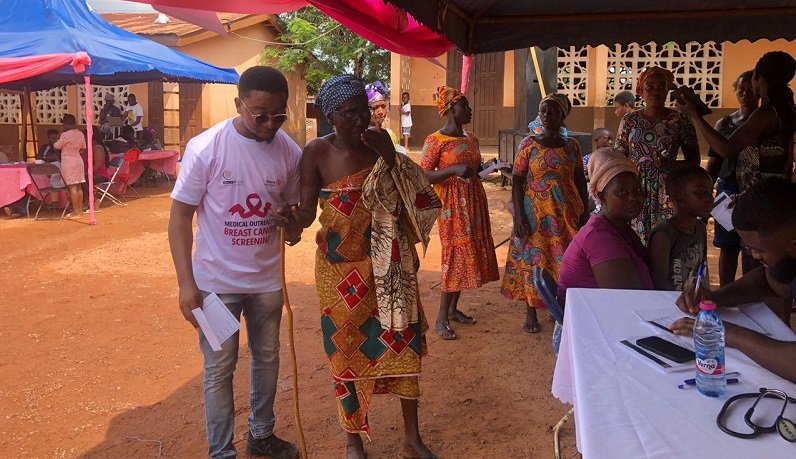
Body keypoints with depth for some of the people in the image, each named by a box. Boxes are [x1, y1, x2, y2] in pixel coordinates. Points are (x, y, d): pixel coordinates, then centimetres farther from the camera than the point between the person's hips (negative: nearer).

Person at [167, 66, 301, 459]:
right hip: (216, 281, -4)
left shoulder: (289, 152, -7)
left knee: (267, 359, 19)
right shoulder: (205, 148, -16)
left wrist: (293, 224, -18)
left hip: (266, 279, 4)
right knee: (219, 370, 8)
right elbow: (180, 215, -11)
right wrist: (186, 283, -15)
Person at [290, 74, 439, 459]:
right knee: (347, 348, 7)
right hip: (340, 268, -3)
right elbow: (306, 212, -11)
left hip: (387, 265, 3)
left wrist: (390, 156, -16)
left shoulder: (378, 146, -1)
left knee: (403, 341, 7)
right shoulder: (317, 152, -9)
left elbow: (414, 200, -4)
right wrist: (290, 218, -34)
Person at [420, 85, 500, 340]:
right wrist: (455, 169, -28)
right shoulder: (435, 140, -11)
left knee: (469, 254, 10)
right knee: (455, 254, -8)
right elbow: (423, 176, -17)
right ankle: (442, 318, 1)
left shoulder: (471, 138, 11)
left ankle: (453, 308, 22)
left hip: (474, 201, 8)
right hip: (452, 204, -8)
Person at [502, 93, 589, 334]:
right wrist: (519, 215, -13)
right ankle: (531, 312, 15)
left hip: (566, 211, 3)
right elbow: (517, 181, -6)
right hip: (535, 211, -2)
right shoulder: (529, 144, -4)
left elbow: (580, 181, 8)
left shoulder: (572, 145, 4)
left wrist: (585, 212, 4)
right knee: (533, 258, 3)